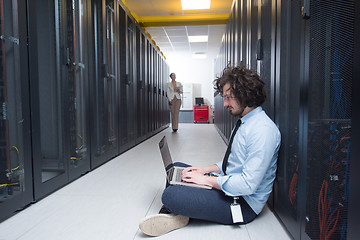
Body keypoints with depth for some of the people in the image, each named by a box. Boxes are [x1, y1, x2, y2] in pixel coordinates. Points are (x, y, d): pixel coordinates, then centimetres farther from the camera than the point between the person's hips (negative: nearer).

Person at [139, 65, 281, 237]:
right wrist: (206, 170, 4)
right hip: (227, 183, 10)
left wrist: (207, 179, -19)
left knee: (170, 195, -25)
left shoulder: (263, 130, -24)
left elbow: (248, 184, -28)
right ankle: (170, 214, -1)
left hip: (244, 203, -10)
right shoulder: (243, 121, 9)